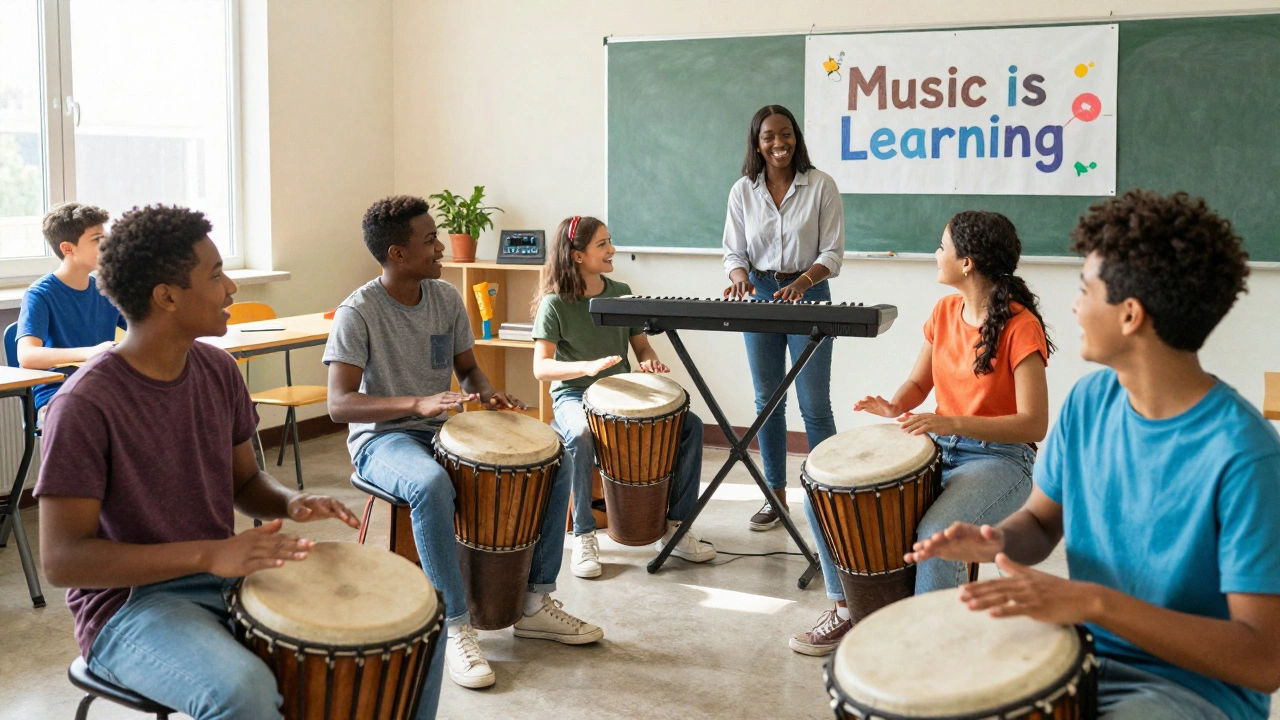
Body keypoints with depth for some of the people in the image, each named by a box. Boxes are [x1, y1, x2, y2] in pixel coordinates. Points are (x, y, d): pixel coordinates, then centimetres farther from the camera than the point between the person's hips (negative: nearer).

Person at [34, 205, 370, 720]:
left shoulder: (218, 371, 3)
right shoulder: (85, 405, -19)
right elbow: (61, 560, -21)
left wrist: (291, 502, -9)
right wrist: (207, 553, -30)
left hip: (227, 575, 7)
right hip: (128, 603, -6)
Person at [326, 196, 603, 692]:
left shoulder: (446, 299, 3)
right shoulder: (359, 312, -16)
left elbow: (467, 368, 13)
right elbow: (338, 404, -24)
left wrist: (487, 393, -12)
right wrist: (418, 403, -38)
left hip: (443, 430, 6)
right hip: (382, 438, -6)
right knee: (432, 485, -41)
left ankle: (536, 603, 0)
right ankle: (454, 627, -26)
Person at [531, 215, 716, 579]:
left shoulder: (621, 293, 7)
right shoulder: (555, 303, -8)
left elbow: (641, 344, 13)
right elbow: (541, 367, -16)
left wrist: (650, 362, -12)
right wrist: (587, 366, -33)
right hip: (573, 395, -5)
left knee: (690, 424, -15)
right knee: (582, 434, -40)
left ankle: (674, 527, -5)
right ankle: (584, 537, -23)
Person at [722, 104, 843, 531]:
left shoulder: (821, 186, -6)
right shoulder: (743, 191, 3)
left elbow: (832, 253, -7)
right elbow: (734, 251, 5)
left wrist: (802, 282, -24)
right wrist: (740, 277, -17)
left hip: (808, 295, -3)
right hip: (759, 295, 3)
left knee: (814, 404, -3)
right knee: (767, 400, 9)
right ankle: (776, 496, 19)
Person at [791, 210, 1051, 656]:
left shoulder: (1020, 327, -17)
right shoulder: (945, 311, 6)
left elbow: (1033, 424, -21)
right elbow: (918, 384, 15)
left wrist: (953, 422, -32)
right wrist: (894, 408, -9)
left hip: (999, 458, -7)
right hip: (938, 447, 8)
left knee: (935, 533, -37)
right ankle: (847, 607, 11)